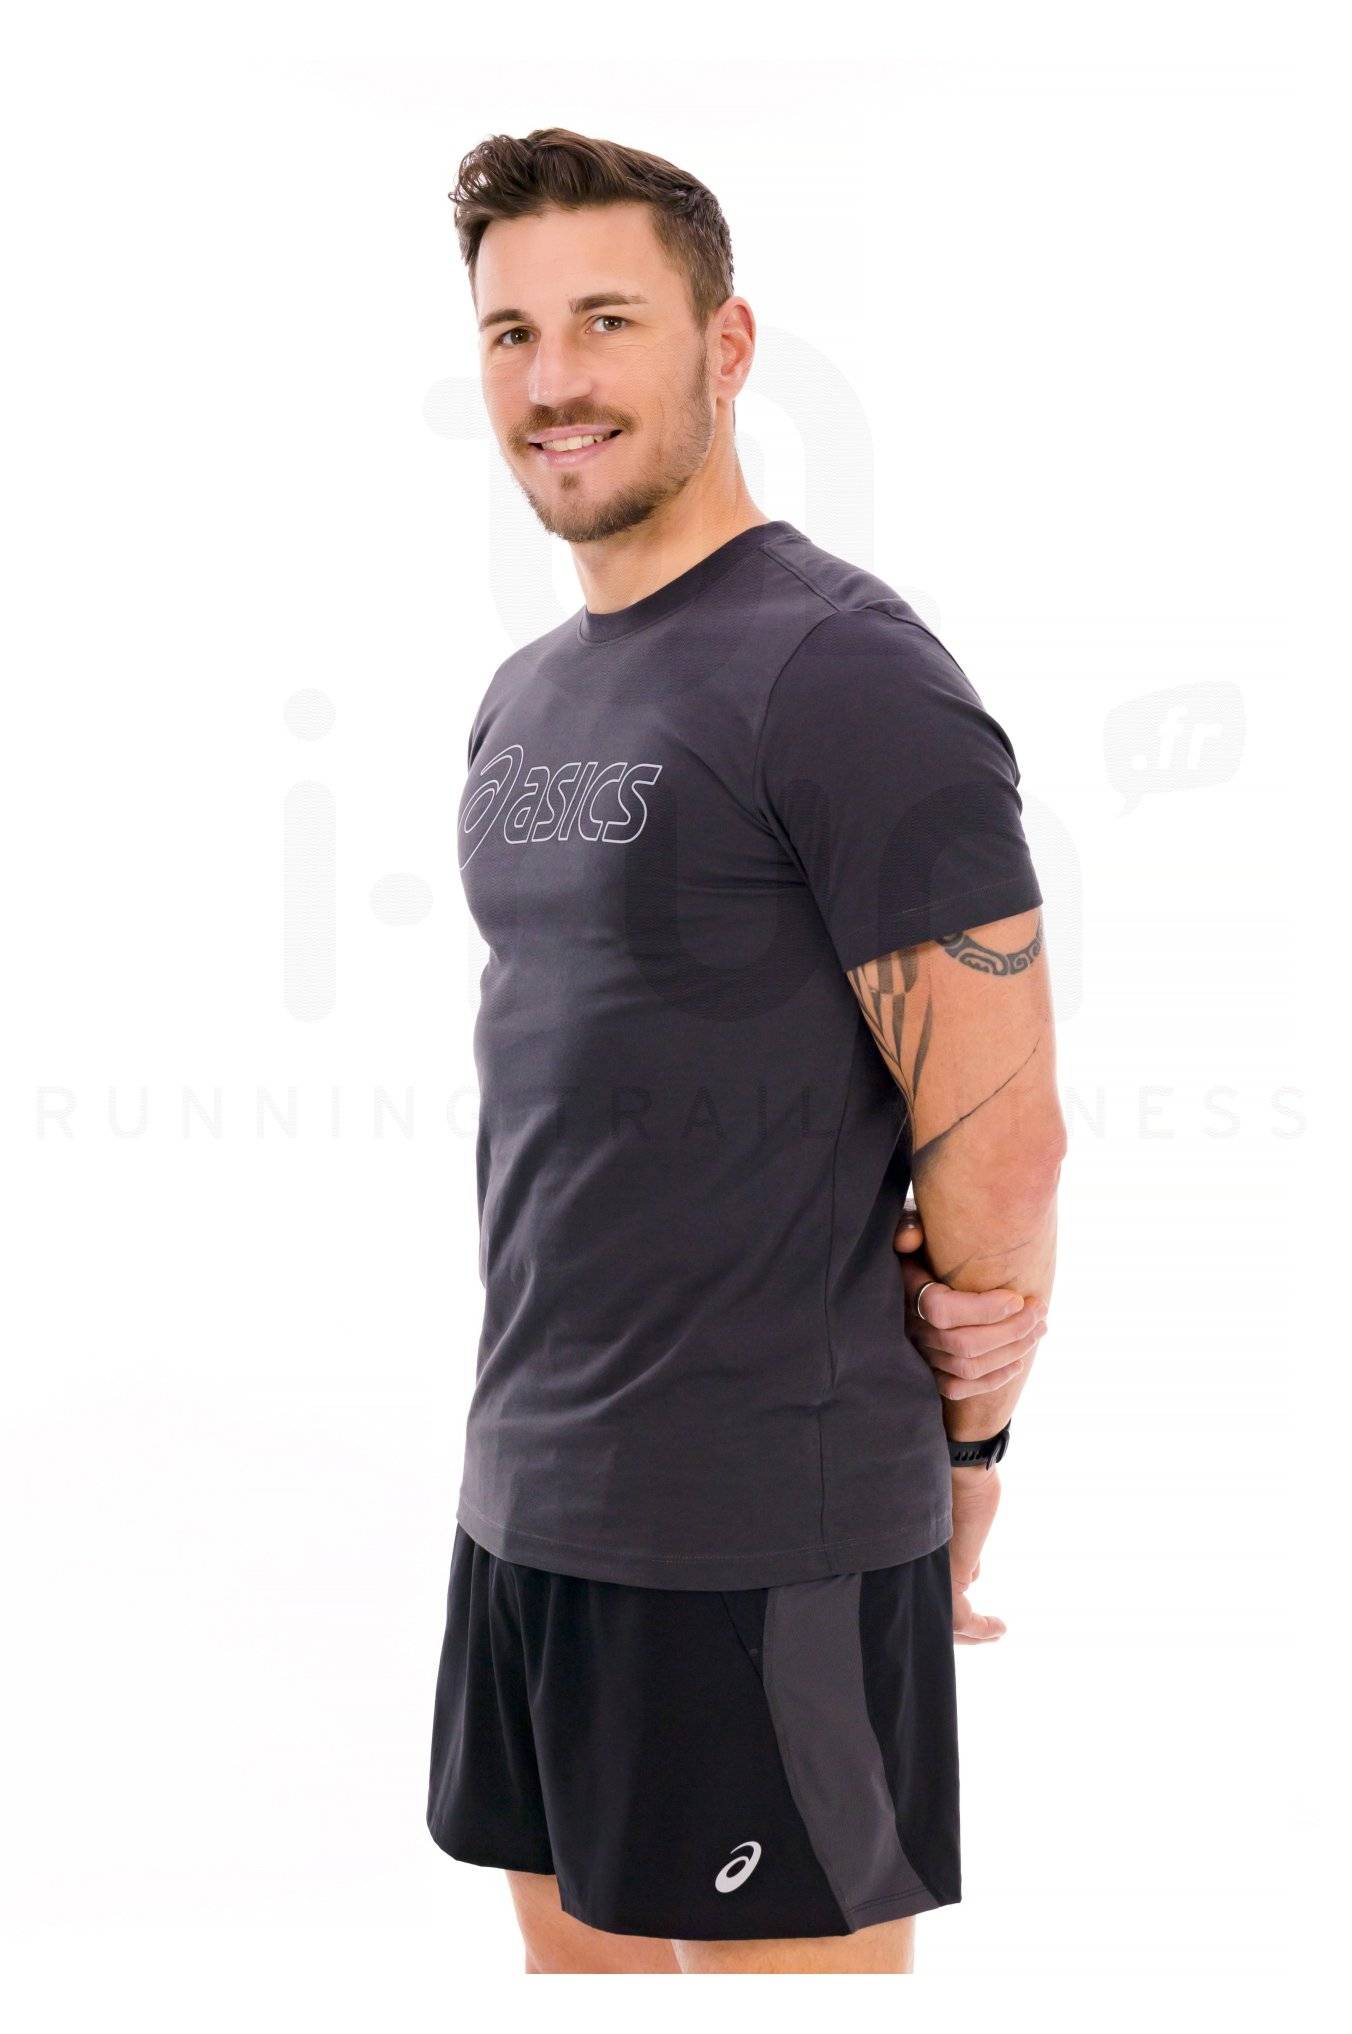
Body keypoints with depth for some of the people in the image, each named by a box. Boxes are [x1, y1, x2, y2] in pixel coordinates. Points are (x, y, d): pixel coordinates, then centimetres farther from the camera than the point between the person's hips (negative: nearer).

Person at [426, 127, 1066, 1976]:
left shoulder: (843, 674, -15)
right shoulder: (528, 697, 13)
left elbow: (999, 1130, -16)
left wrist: (959, 1453, -4)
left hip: (765, 1535, -8)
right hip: (524, 1488, 8)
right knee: (578, 1945, 19)